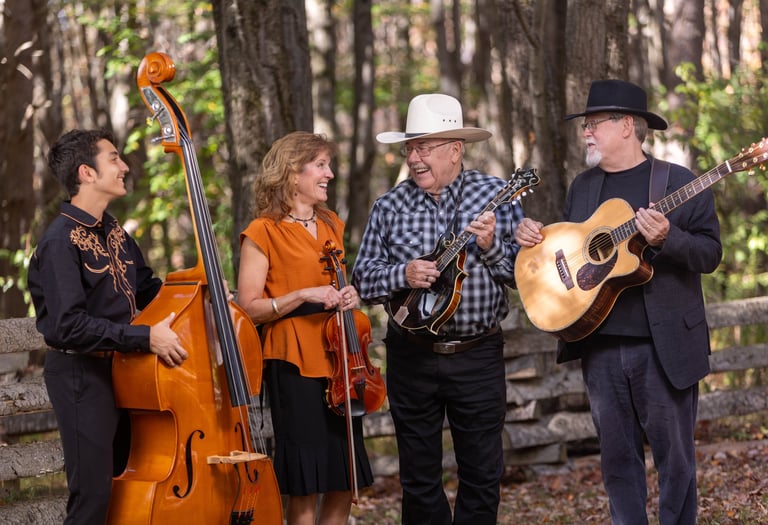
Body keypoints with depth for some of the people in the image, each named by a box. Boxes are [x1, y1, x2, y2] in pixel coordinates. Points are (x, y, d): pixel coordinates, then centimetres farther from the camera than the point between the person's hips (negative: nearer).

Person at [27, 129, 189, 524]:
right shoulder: (61, 241, -18)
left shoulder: (112, 232, 10)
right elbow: (69, 325, -26)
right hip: (82, 376, -9)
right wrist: (145, 336, -26)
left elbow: (146, 288, 22)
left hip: (121, 369, 9)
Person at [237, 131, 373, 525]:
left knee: (344, 483, 7)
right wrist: (301, 296, -20)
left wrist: (348, 297, 5)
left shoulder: (331, 226, 15)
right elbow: (248, 308, -9)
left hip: (338, 358, 7)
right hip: (294, 364, -7)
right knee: (305, 489, -4)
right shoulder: (263, 233, -6)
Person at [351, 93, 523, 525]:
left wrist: (491, 246, -21)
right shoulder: (391, 206, 3)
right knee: (419, 476, 8)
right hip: (412, 355, 2)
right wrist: (402, 275, -14)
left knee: (483, 474, 4)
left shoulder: (496, 195, -2)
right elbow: (363, 278, 4)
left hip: (479, 355, -1)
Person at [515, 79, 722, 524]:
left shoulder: (681, 183, -3)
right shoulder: (583, 187, 14)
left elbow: (710, 253, -8)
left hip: (665, 345, -5)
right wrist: (533, 236, 2)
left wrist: (666, 238, -25)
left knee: (674, 454, 1)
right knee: (617, 455, 9)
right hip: (601, 345, 5)